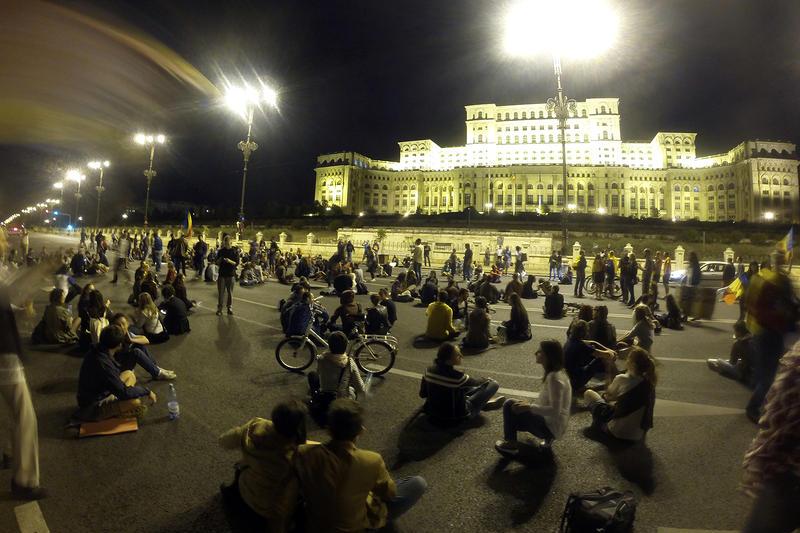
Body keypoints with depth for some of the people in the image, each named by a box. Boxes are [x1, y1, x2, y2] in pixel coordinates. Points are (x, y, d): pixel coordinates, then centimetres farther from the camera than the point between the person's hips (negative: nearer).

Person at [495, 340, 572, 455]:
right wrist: (530, 406, 9)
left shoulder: (554, 377, -24)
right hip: (550, 422, 9)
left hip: (550, 427, -9)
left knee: (510, 405, -11)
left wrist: (529, 407, -26)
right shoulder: (557, 373, 5)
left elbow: (555, 411, -27)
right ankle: (546, 438, 13)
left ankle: (511, 444, 0)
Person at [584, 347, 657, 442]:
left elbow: (608, 396, 0)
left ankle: (600, 423, 17)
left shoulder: (622, 379, -20)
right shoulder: (649, 383, -5)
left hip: (618, 432, -6)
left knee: (588, 393, 9)